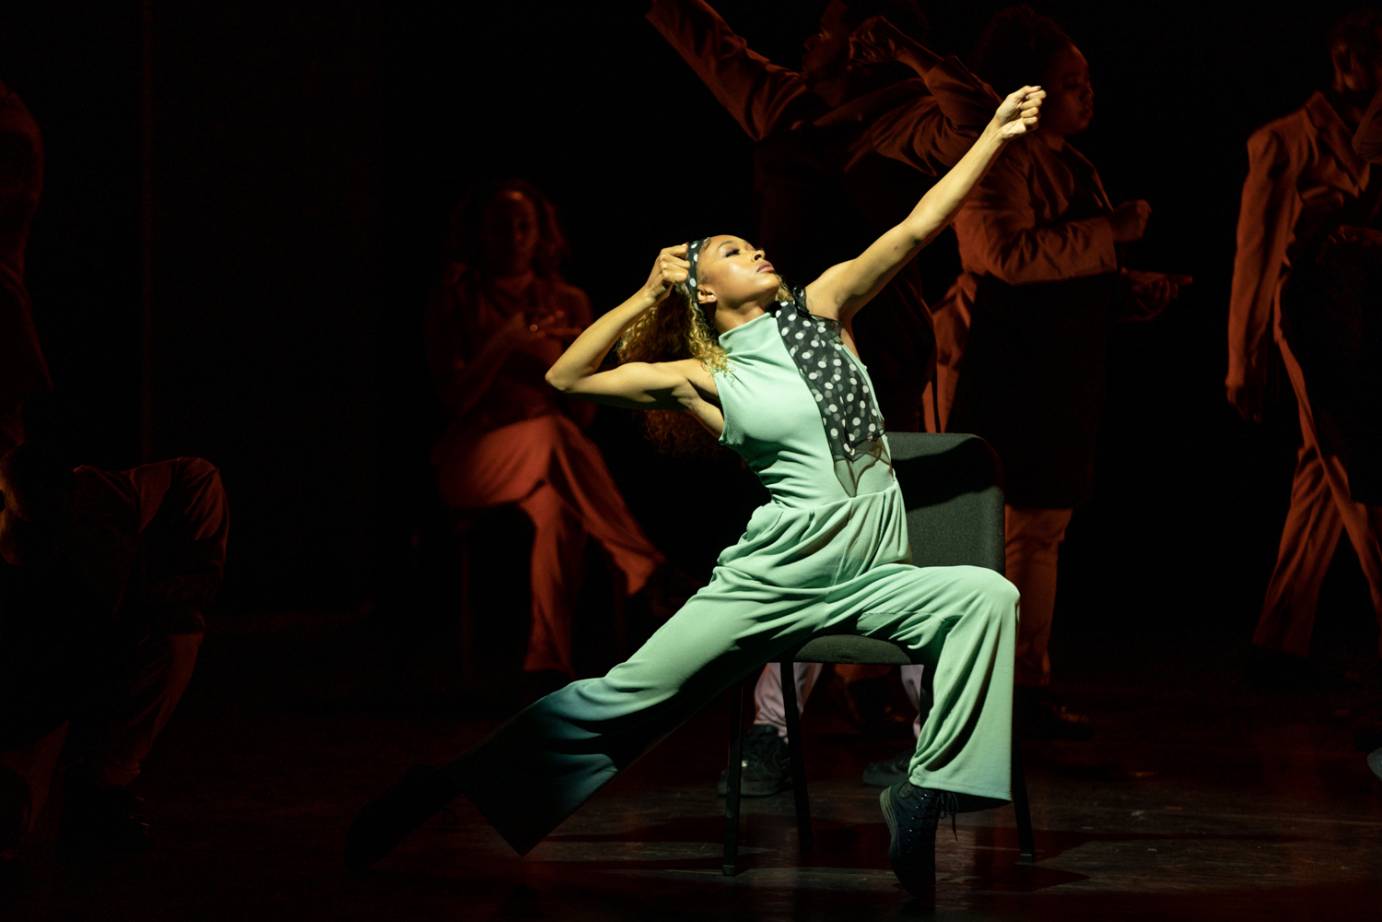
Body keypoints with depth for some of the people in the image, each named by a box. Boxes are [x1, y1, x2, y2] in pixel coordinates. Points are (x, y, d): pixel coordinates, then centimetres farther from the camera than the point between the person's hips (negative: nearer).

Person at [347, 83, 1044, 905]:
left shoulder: (823, 307, 9)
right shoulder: (700, 380, 6)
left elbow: (919, 226, 4)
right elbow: (566, 379, 3)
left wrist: (998, 134, -2)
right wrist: (647, 296, 4)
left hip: (871, 578, 1)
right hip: (774, 574, -1)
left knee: (987, 596, -27)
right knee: (620, 697, -6)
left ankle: (925, 800, -26)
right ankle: (447, 787, 6)